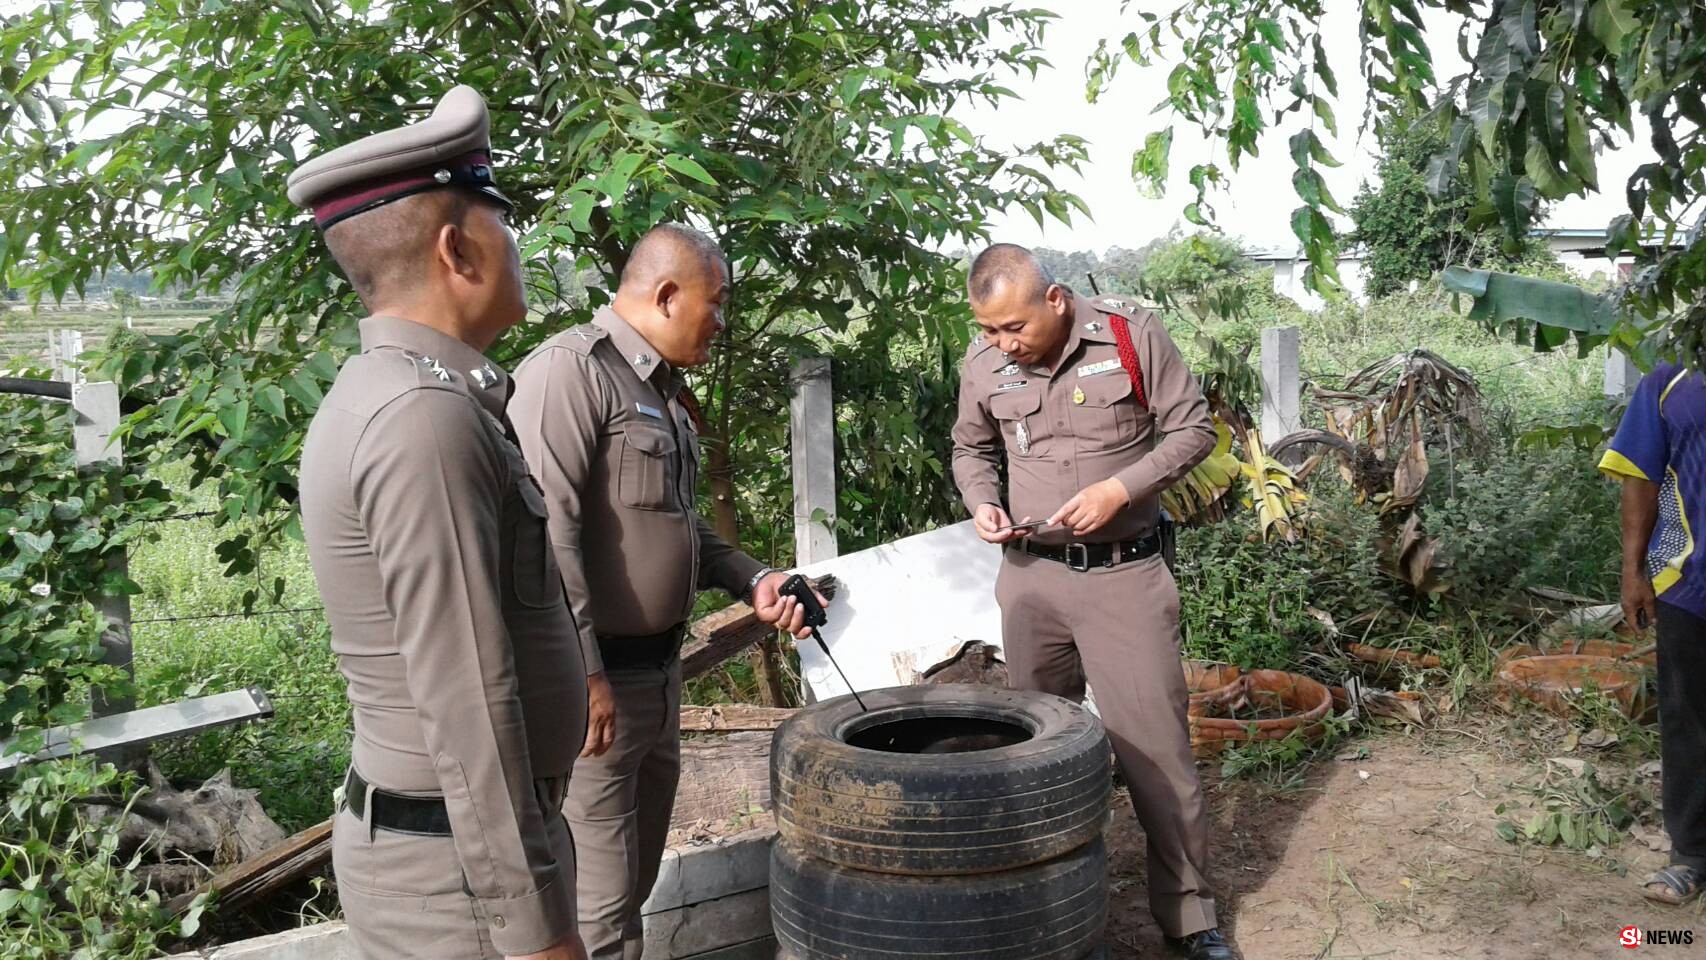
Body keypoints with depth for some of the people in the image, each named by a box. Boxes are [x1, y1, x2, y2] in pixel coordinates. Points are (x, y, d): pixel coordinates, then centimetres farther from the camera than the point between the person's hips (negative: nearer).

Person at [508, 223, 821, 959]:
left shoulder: (663, 388, 14)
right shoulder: (570, 369, -16)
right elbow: (544, 532, -24)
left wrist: (752, 581, 10)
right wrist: (582, 673, -24)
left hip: (658, 667, 10)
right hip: (595, 678, -10)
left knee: (637, 874, 22)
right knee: (598, 896, 0)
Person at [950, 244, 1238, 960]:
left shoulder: (1130, 334, -10)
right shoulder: (983, 362, 0)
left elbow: (1193, 429, -3)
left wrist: (1119, 488, -16)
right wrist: (982, 502, -4)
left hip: (1125, 575, -3)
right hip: (1031, 574, 4)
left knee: (1156, 744, -1)